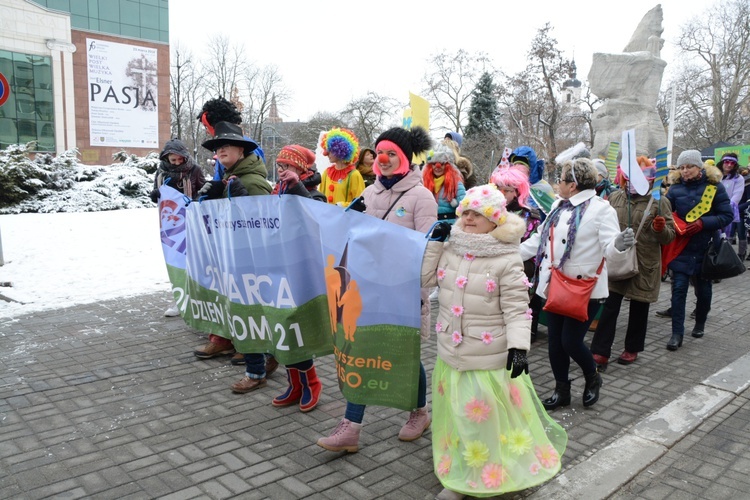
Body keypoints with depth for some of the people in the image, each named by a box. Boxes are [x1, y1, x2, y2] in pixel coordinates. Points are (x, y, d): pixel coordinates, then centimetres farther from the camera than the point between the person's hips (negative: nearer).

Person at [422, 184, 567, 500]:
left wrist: (518, 346, -24)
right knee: (456, 412, 19)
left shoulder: (507, 260, -14)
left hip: (489, 356, -6)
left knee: (488, 416, 5)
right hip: (451, 351, 6)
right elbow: (425, 278, 4)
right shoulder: (450, 248, 1)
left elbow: (516, 309, -14)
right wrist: (434, 242, -2)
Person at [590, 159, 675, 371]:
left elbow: (670, 236, -4)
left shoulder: (659, 202, -4)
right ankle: (600, 353, 2)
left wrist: (661, 229, -24)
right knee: (610, 306, -2)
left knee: (639, 308, 12)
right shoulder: (614, 197, 4)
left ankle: (632, 349, 29)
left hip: (645, 265, -1)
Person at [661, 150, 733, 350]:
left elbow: (727, 215, -6)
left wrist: (703, 223, -20)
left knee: (703, 290, 14)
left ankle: (700, 324, 37)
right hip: (681, 247, 0)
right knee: (679, 289, -5)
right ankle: (677, 333, -1)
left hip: (705, 249, 0)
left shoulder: (714, 186, -5)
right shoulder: (675, 187, -1)